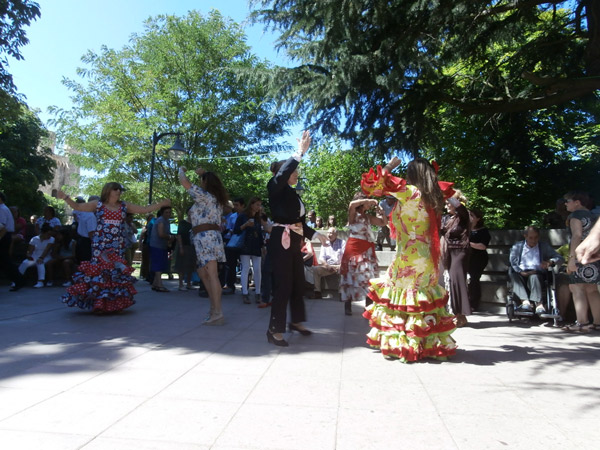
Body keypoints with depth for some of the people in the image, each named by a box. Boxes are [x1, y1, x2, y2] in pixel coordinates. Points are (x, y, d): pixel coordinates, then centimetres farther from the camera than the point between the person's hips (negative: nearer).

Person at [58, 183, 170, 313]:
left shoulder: (124, 206, 10)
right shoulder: (98, 204, 5)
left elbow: (145, 210, 9)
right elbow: (77, 207, 5)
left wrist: (162, 203, 4)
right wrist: (65, 197, -11)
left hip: (117, 246, 2)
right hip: (100, 245, -2)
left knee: (117, 271, 1)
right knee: (98, 270, -4)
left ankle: (114, 304, 11)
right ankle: (97, 303, 7)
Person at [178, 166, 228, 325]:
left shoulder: (204, 194, -4)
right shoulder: (217, 198, 19)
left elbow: (184, 182, -4)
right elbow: (214, 182, 43)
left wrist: (181, 170, 16)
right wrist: (204, 173, 41)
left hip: (205, 237, -9)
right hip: (213, 236, 9)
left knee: (212, 275, -12)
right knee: (203, 273, 18)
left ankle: (218, 313, -13)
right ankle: (214, 308, 21)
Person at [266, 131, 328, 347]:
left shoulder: (294, 194, 16)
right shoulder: (275, 187, -3)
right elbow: (282, 173, -27)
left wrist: (316, 234, 14)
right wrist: (300, 152, -26)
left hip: (294, 242, 8)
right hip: (281, 241, -8)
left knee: (298, 283, 15)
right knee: (283, 285, -6)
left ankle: (296, 322, 32)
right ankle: (274, 330, 5)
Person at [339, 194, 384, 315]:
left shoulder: (368, 216, 14)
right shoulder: (353, 214, -1)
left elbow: (384, 223, 18)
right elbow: (352, 204, -24)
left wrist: (381, 211, 6)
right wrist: (369, 200, -17)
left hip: (367, 250, 5)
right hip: (354, 248, -5)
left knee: (368, 277, -1)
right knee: (351, 276, 0)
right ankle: (347, 306, 6)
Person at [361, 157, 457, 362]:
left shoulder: (410, 192, -12)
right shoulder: (433, 196, 7)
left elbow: (376, 184, -16)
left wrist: (389, 166, -1)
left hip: (408, 256, -7)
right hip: (427, 256, 7)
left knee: (401, 297, 3)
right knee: (425, 297, 14)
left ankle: (401, 345, 9)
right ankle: (432, 343, 21)